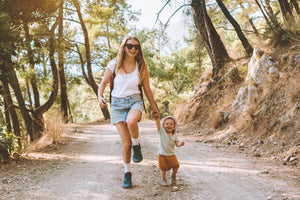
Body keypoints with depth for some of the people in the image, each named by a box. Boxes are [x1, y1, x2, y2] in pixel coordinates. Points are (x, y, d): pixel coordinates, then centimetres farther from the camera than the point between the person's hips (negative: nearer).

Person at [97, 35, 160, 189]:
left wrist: (154, 108, 17)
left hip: (135, 101, 0)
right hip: (117, 103, 0)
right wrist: (100, 97, -16)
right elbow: (103, 83, 4)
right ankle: (127, 173, 15)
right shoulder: (114, 64, -1)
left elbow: (147, 90, 12)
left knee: (131, 121, -38)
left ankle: (137, 147, -7)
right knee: (126, 142, -6)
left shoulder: (141, 67, 4)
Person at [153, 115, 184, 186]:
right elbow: (158, 125, -33)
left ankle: (173, 176, 24)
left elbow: (177, 144, -9)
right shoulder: (162, 132, -14)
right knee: (163, 168, 5)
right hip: (162, 154, -2)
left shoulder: (175, 135, -4)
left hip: (171, 154, 2)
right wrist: (157, 118, -54)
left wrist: (180, 144, -34)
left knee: (176, 165, -5)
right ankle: (163, 179, 30)